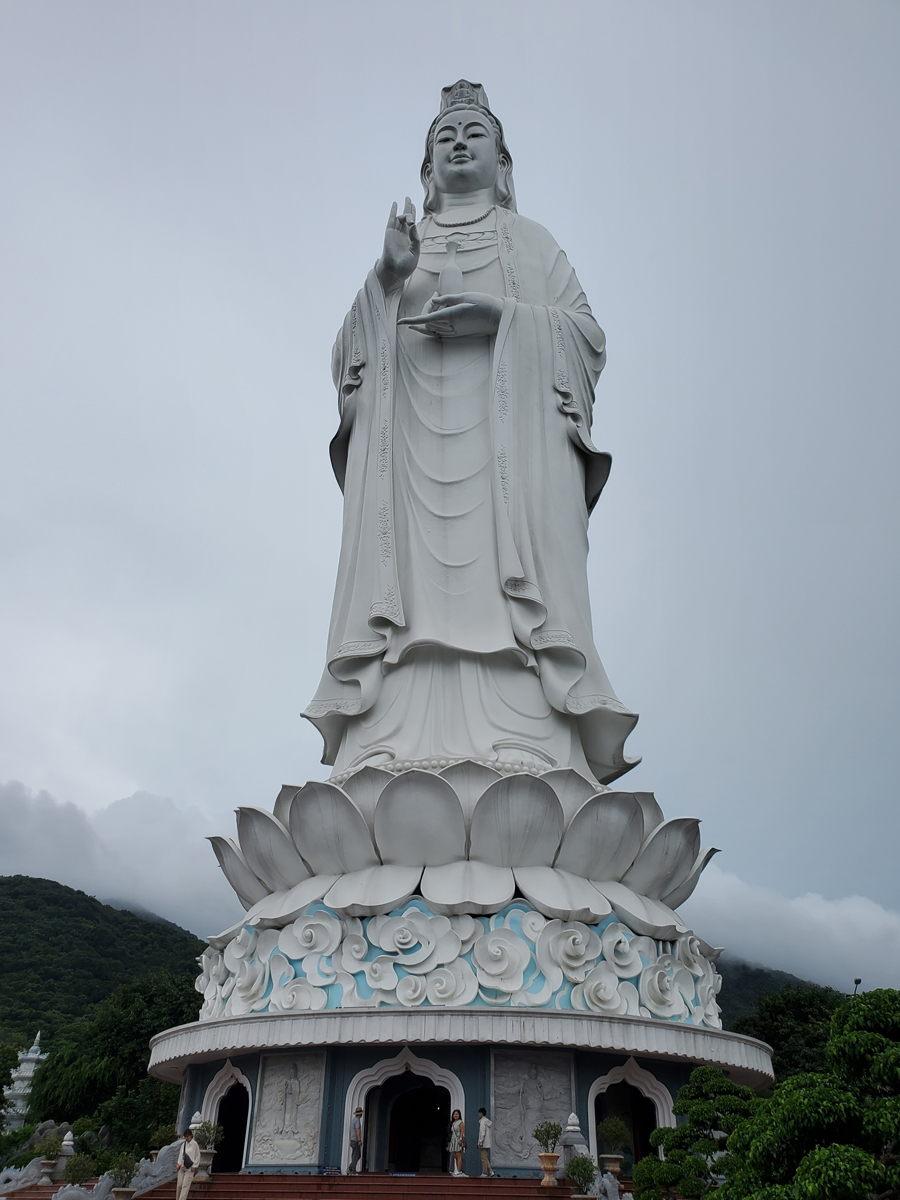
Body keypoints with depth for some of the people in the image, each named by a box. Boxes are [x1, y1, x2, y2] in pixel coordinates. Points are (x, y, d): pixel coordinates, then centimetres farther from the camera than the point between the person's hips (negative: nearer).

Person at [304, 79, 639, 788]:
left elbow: (589, 336, 12)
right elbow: (348, 356, 18)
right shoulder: (400, 245, 31)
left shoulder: (530, 239, 27)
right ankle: (397, 762, -26)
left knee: (506, 585, -21)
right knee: (414, 583, -18)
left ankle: (527, 756, -29)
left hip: (513, 427, -1)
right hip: (410, 434, 2)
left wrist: (503, 315, -5)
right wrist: (387, 279, 1)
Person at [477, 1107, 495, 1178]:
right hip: (488, 1143, 9)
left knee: (484, 1158, -3)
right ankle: (490, 1171, 5)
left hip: (484, 1143, -9)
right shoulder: (488, 1121, 14)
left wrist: (480, 1143, -16)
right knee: (485, 1158, 13)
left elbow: (482, 1133, -19)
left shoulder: (482, 1121, -13)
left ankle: (484, 1173, 0)